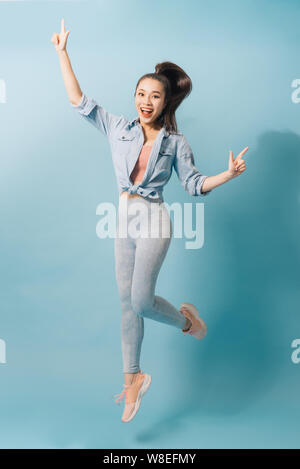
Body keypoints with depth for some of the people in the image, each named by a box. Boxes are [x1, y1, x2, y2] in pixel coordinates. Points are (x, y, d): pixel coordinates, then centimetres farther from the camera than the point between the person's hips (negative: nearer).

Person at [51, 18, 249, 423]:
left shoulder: (175, 142, 0)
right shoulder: (119, 129, 7)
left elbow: (194, 184, 2)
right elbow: (79, 101, 8)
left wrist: (229, 174, -13)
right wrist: (62, 53, 7)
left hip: (153, 222, -4)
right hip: (125, 221, 4)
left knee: (140, 301, -14)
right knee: (127, 303, 8)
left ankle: (185, 317, 20)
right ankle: (133, 378, 22)